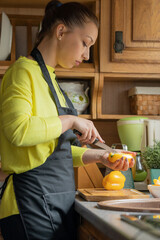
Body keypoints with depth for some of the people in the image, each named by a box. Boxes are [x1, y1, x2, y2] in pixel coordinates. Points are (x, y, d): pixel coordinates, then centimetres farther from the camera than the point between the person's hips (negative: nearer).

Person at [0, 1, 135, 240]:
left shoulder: (48, 77, 19)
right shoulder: (24, 71, -9)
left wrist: (99, 156, 11)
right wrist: (71, 120, -16)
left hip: (59, 199, 9)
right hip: (35, 200, -9)